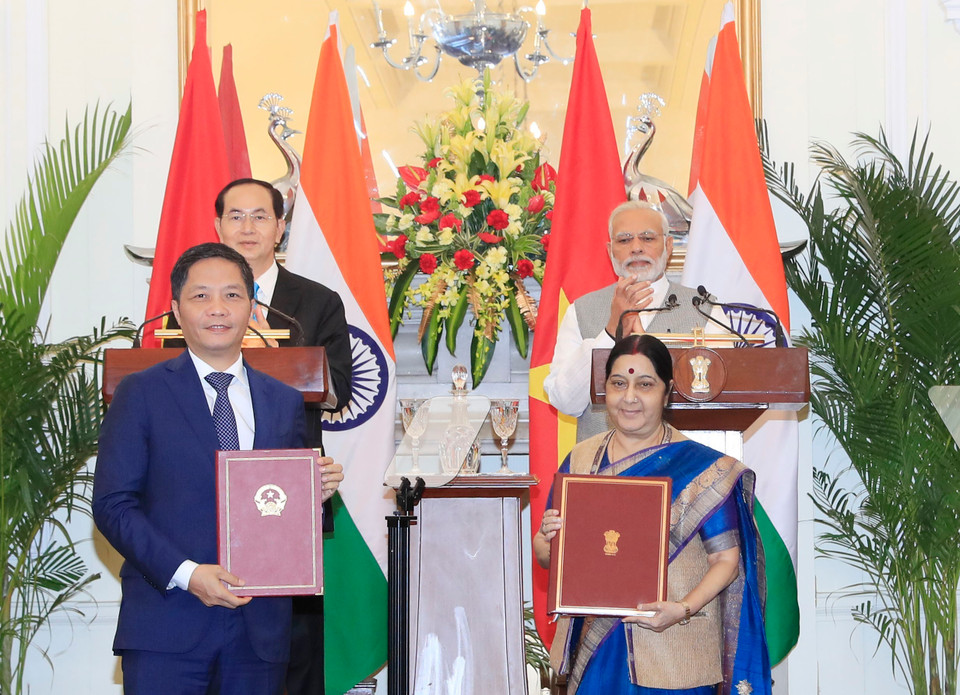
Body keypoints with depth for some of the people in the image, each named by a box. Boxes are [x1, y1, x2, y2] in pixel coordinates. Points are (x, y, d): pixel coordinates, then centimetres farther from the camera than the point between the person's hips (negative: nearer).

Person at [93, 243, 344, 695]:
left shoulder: (285, 402, 14)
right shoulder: (141, 394, 2)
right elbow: (113, 504, -5)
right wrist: (186, 573, -16)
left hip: (260, 630, 3)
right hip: (166, 627, -3)